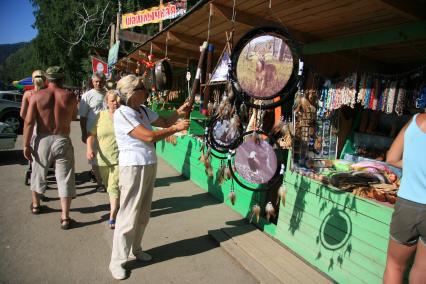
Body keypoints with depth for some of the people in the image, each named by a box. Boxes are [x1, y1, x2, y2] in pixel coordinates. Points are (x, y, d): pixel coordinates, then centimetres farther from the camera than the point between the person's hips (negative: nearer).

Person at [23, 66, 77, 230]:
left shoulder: (36, 96, -4)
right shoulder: (70, 97, -4)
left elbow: (29, 122, -7)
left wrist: (26, 144, -2)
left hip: (43, 140, 1)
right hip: (63, 141, -1)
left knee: (38, 174, 22)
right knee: (64, 179, 4)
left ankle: (35, 204, 44)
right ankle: (65, 217, 5)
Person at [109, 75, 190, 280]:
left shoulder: (143, 110, 9)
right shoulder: (122, 113, -16)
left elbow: (164, 122, 17)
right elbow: (149, 136, -23)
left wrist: (179, 112, -1)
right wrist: (176, 128, -15)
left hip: (150, 165, 8)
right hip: (133, 167, -8)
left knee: (143, 213, 18)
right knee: (128, 215, 1)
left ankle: (136, 248, 37)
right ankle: (117, 261, 17)